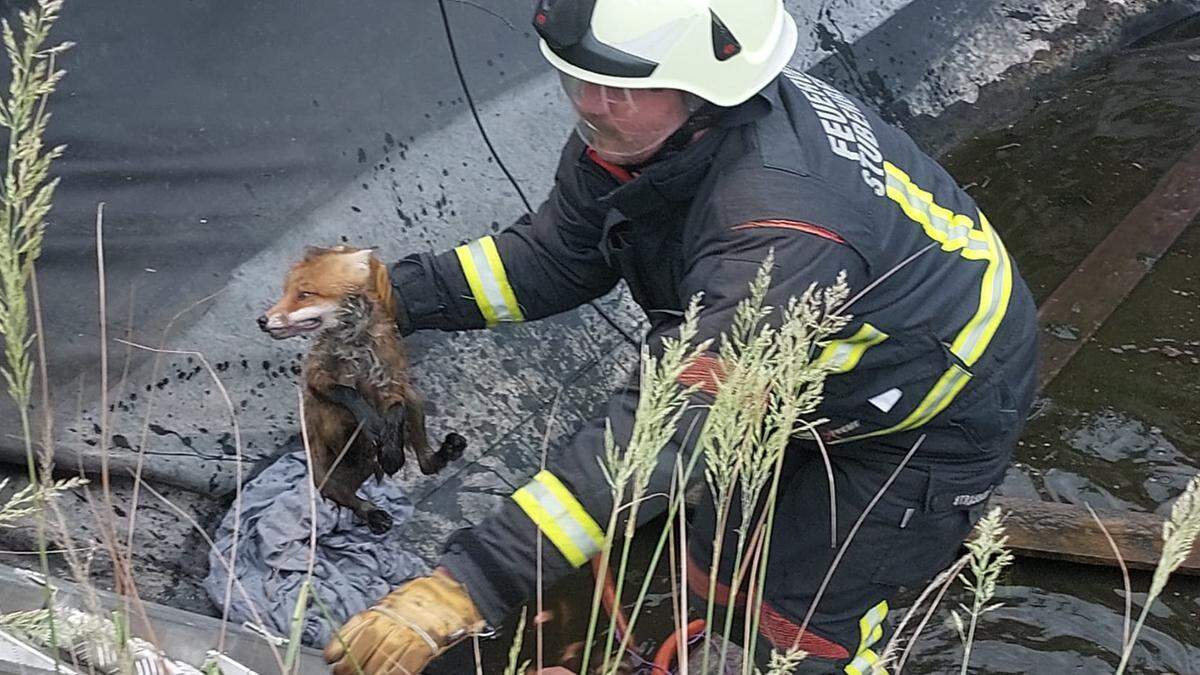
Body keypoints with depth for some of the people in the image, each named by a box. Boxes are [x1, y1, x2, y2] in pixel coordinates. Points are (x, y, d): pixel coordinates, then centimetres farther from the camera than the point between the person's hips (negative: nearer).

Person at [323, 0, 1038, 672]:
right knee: (716, 553, 18)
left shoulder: (783, 232, -46)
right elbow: (557, 256, -7)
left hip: (940, 416, -7)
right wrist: (401, 293, -22)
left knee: (804, 618, 1)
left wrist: (471, 585, -54)